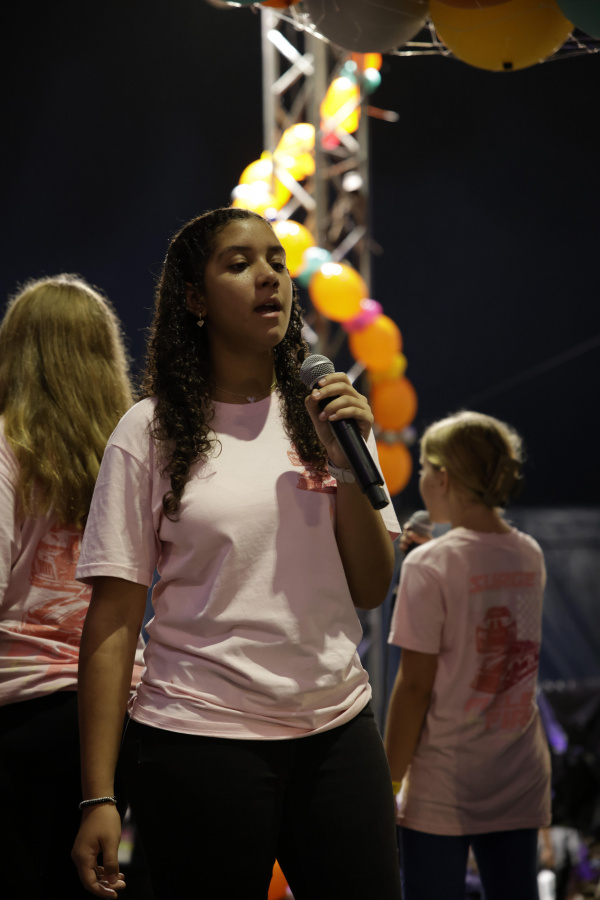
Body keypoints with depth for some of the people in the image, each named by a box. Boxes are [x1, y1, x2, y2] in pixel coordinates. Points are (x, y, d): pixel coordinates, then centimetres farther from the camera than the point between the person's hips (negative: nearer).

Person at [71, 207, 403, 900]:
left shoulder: (327, 414, 8)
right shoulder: (153, 431, -3)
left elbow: (371, 591, 7)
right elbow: (113, 621, -4)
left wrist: (346, 462, -7)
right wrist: (99, 796, -8)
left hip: (338, 732, 4)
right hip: (201, 740, -4)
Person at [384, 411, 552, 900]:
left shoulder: (429, 565, -13)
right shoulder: (529, 557, 5)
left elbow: (415, 685, -13)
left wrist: (390, 782, -5)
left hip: (444, 792, -6)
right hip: (520, 784, 6)